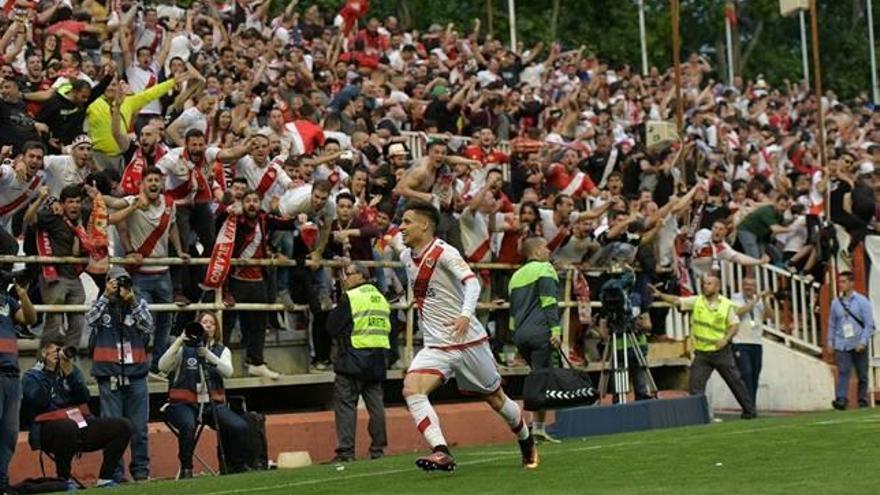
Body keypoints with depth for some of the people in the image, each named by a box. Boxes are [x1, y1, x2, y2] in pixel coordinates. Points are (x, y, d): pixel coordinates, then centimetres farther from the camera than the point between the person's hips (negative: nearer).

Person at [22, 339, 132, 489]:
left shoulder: (72, 370, 17)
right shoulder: (31, 377, 4)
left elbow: (84, 398, 2)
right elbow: (39, 402, -16)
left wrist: (69, 373, -10)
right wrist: (46, 371, -10)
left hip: (80, 424, 5)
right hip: (50, 430, -5)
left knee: (123, 426, -10)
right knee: (68, 427, -41)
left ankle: (104, 478, -4)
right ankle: (63, 478, -18)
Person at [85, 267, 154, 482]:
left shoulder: (139, 304, 9)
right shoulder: (101, 305, 9)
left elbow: (148, 327, -6)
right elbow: (90, 320, -10)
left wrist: (132, 301, -14)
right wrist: (106, 295, -13)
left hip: (136, 374, 1)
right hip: (109, 374, -1)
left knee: (139, 427, 4)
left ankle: (141, 471, 10)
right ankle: (114, 474, 2)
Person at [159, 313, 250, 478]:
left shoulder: (222, 350, 14)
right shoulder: (183, 349, 7)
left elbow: (228, 372, -7)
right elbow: (163, 366, -9)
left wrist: (206, 354, -19)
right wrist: (179, 342, -17)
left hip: (212, 403, 3)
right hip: (184, 404, -3)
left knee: (240, 427, -21)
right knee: (188, 425, -36)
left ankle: (237, 466, 0)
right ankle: (186, 469, -18)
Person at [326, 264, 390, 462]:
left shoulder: (350, 297, -7)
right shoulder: (381, 298, 15)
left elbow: (332, 327, -7)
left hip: (354, 358, -7)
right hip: (379, 358, 7)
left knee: (345, 403, -5)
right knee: (375, 403, 9)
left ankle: (346, 451, -11)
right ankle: (378, 449, 9)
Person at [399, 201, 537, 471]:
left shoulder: (444, 253, -15)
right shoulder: (406, 256, 6)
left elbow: (472, 281, -29)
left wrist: (466, 315, -44)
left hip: (468, 340, -5)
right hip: (435, 346, 5)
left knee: (496, 399, 10)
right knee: (411, 388, -22)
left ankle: (527, 442, 37)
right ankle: (441, 452, -29)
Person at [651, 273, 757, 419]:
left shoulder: (727, 305, -2)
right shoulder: (696, 301, 2)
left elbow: (735, 324, 0)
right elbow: (677, 300, -6)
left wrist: (726, 338, -16)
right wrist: (660, 295, -21)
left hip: (721, 352, -2)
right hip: (702, 353, 2)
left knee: (735, 381, 7)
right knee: (695, 384, -7)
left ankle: (750, 411, 20)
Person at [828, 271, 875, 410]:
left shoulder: (862, 301, -1)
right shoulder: (836, 303, 8)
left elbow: (869, 324, -3)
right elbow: (832, 324, 14)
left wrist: (863, 342, -12)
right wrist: (830, 342, 8)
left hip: (859, 345, -1)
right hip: (842, 345, 1)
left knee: (862, 375, 5)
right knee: (843, 372, -13)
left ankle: (863, 401, 16)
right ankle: (841, 399, -23)